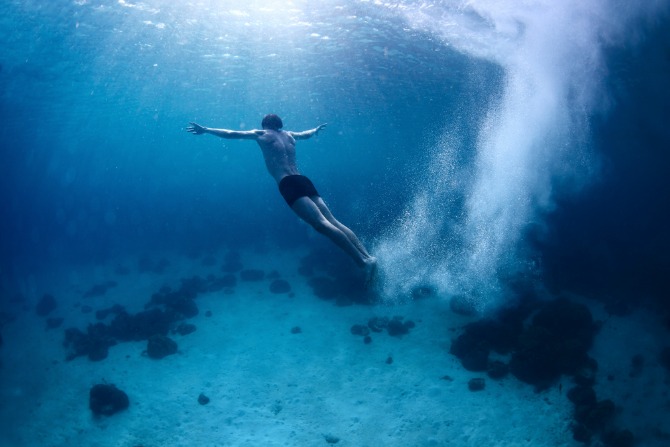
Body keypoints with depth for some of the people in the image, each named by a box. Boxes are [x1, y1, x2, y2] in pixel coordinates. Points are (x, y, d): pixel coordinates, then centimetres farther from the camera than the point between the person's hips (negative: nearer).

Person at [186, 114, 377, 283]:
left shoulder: (261, 134, 17)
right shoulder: (289, 135, 30)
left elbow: (231, 134, 23)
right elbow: (306, 134, 51)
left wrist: (205, 130, 35)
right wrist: (316, 129, 73)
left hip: (288, 185, -6)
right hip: (303, 181, 6)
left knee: (322, 224, -18)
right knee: (332, 221, -2)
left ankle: (364, 261, -30)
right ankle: (367, 256, -15)